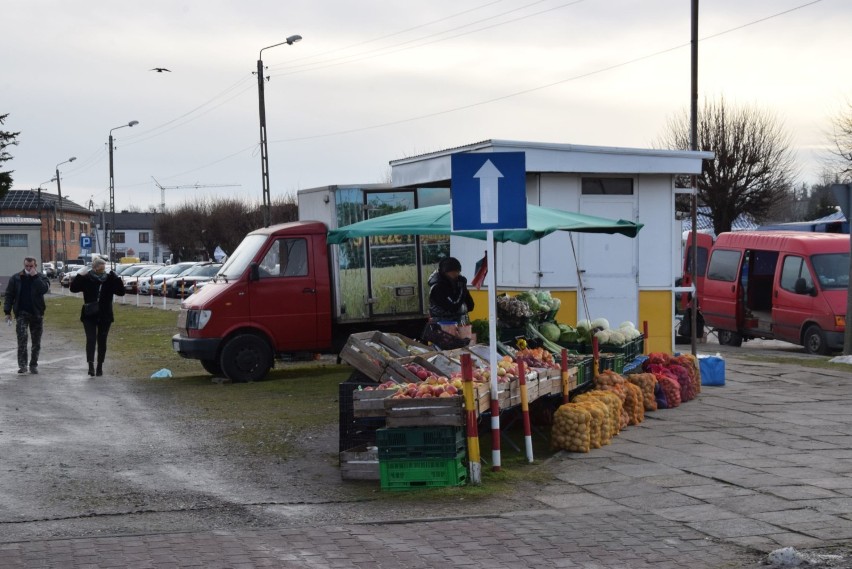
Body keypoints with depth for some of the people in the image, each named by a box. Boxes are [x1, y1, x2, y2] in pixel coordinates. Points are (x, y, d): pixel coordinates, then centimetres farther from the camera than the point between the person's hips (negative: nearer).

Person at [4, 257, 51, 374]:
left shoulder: (41, 278, 1)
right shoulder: (16, 278, 3)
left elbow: (44, 289, -20)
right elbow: (9, 295, 4)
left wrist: (35, 276, -18)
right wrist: (7, 311, -3)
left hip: (37, 314, 1)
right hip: (21, 313, -1)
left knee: (36, 342, 8)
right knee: (22, 339, -16)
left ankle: (34, 365, 19)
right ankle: (22, 365, -17)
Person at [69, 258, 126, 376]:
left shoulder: (109, 279, -1)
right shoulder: (86, 278, -5)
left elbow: (121, 292, -5)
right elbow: (73, 288, -8)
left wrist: (117, 279, -18)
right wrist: (79, 276, -20)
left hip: (105, 317, 2)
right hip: (89, 316, -2)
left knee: (102, 341, 8)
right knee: (91, 339, -13)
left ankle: (100, 366, 18)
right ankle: (91, 365, -17)